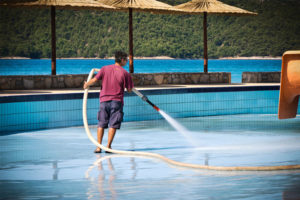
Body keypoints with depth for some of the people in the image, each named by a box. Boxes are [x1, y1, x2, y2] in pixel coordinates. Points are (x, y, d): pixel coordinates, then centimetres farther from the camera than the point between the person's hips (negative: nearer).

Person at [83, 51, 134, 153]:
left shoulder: (105, 69, 2)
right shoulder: (125, 73, -4)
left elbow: (95, 79, -5)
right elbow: (129, 89, 0)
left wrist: (86, 85, 13)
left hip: (104, 100, 3)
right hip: (117, 101, -3)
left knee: (101, 124, 9)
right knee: (113, 125, 1)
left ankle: (98, 146, 6)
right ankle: (108, 146, -4)